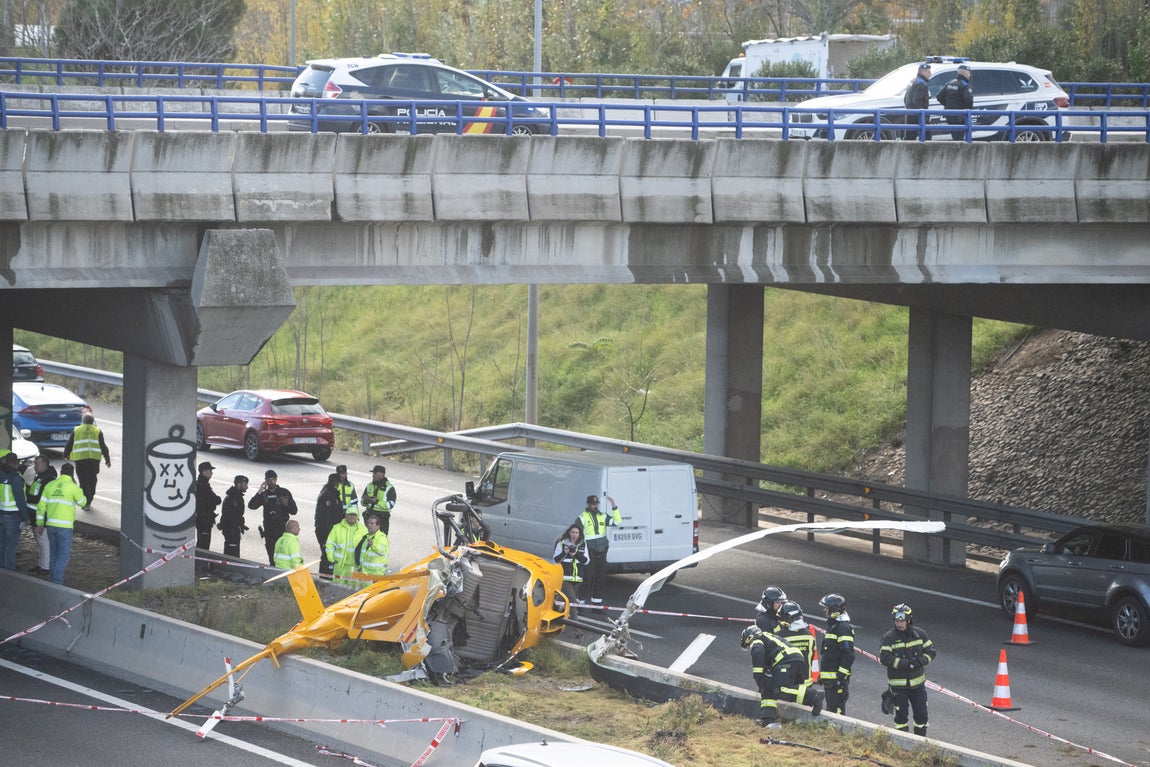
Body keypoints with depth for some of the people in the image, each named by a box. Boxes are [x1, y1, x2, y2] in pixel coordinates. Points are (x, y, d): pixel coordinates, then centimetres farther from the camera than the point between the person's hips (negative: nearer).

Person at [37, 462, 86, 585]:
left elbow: (41, 505, 6)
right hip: (65, 526, -5)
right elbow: (82, 503, 7)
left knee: (54, 553, 18)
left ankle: (54, 577, 24)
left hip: (50, 524, 5)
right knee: (64, 555, -1)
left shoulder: (50, 485, 5)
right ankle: (57, 581, -10)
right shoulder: (72, 487, -8)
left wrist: (40, 523, 15)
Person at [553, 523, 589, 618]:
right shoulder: (562, 543, 0)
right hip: (565, 577, -4)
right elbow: (556, 559, 1)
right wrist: (564, 553, -18)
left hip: (577, 578, 4)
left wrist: (576, 555, -13)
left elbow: (586, 561, 4)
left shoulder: (583, 545, 8)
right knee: (572, 600, -15)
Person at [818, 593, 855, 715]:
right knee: (830, 708, 15)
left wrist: (841, 675, -23)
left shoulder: (844, 628, -14)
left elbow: (848, 654, -21)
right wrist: (822, 673, 26)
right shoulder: (832, 625, 19)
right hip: (829, 678, 11)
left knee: (837, 708, -12)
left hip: (838, 677, -11)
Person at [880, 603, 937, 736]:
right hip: (898, 684, -3)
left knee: (921, 714, 7)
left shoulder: (919, 634, 0)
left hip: (917, 683, 3)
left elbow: (931, 652, 3)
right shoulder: (889, 638, -10)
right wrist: (905, 663, -26)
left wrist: (919, 661, -18)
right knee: (901, 715, 5)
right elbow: (884, 658, -19)